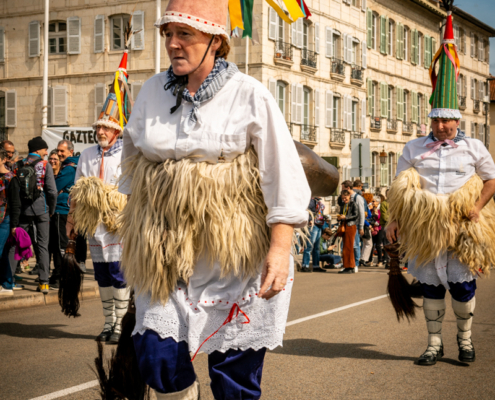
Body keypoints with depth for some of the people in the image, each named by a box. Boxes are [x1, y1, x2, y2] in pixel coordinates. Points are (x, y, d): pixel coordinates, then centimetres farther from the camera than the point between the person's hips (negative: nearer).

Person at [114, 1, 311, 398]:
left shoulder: (250, 95, -6)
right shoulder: (153, 90, 7)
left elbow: (284, 177, -10)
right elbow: (133, 157, 21)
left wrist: (280, 249, -18)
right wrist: (132, 219, 20)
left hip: (234, 255, -4)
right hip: (165, 253, 4)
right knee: (156, 357, -3)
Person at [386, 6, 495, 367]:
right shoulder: (414, 148, 8)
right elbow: (401, 189, 9)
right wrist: (396, 219, 0)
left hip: (461, 227, -1)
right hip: (425, 228, 1)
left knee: (462, 284, 0)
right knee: (431, 286, 5)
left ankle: (465, 338, 21)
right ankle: (435, 343, 16)